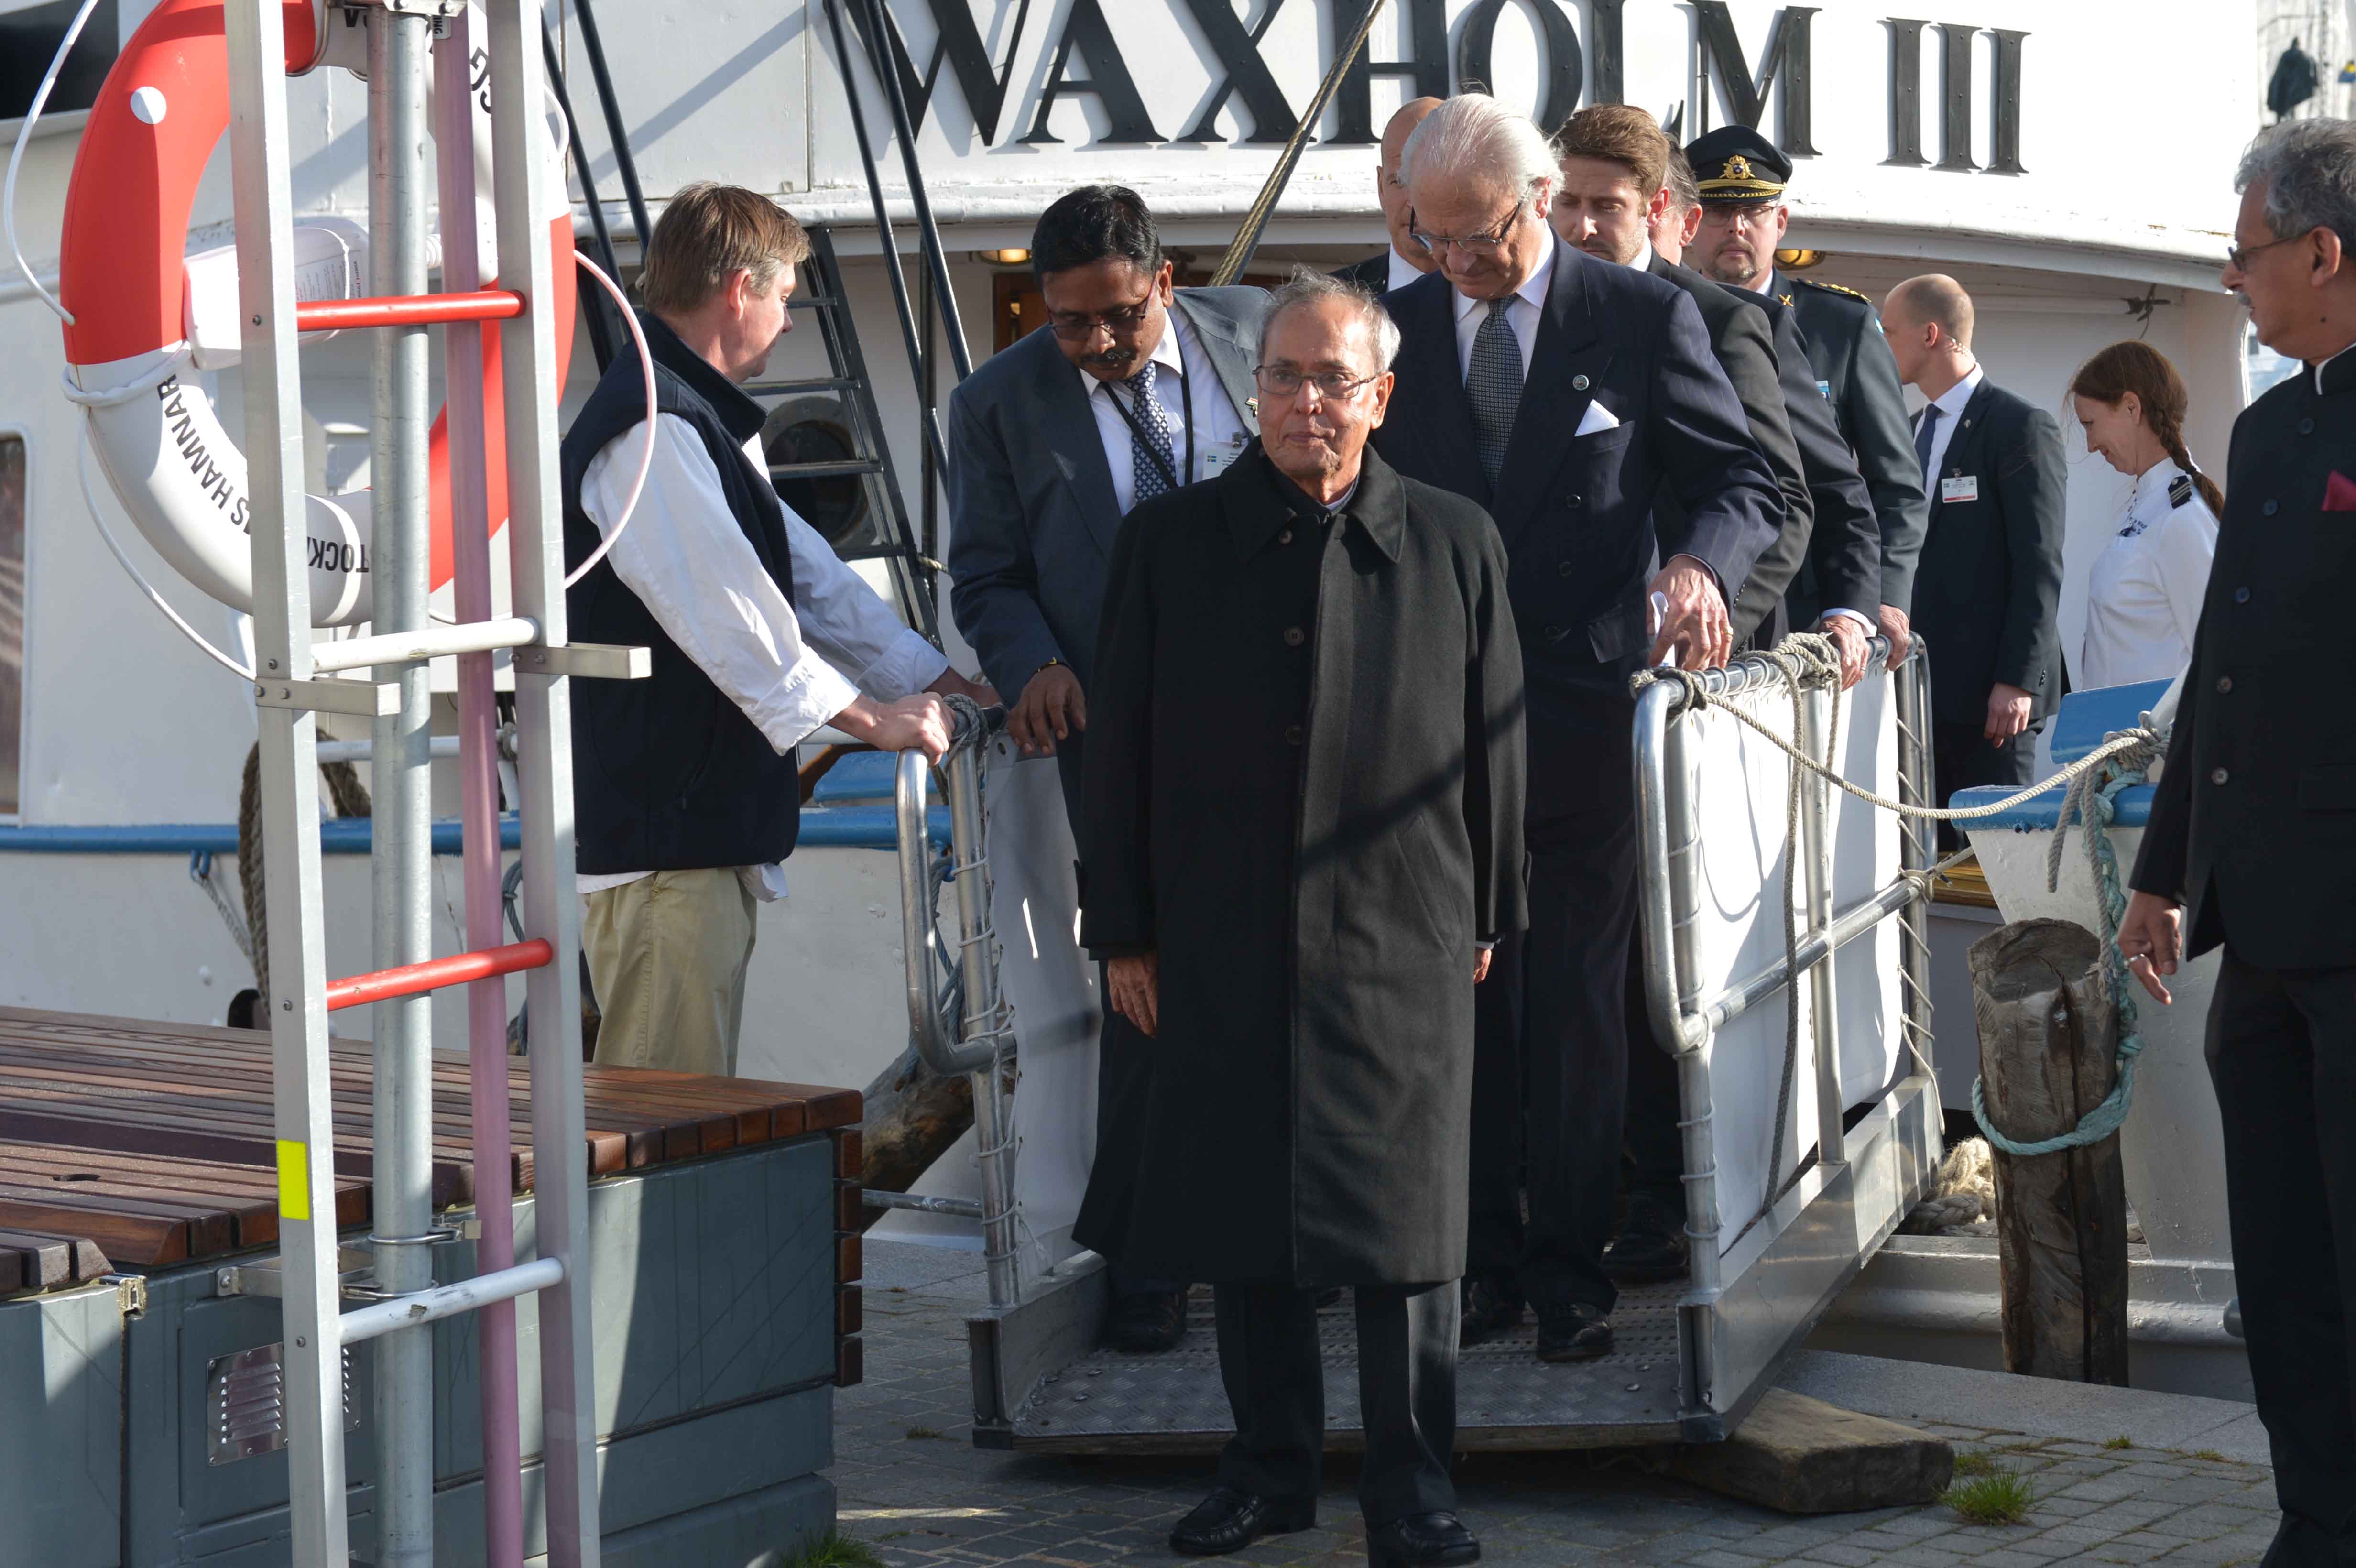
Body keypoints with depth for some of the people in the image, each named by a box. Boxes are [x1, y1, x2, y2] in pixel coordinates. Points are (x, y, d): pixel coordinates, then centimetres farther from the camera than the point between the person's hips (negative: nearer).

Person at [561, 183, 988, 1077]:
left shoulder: (708, 424, 19)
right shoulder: (652, 431, -16)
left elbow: (810, 575, 23)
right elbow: (722, 611, -20)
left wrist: (945, 684, 21)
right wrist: (870, 717, -11)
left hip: (711, 821, 11)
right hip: (660, 830, -11)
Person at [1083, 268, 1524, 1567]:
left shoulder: (1453, 545, 3)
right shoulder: (1168, 541, 4)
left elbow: (1494, 742, 7)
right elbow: (1119, 750, 5)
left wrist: (1485, 917, 7)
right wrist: (1123, 930, 3)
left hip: (1399, 941, -1)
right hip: (1221, 943, 1)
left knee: (1404, 1222, 0)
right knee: (1241, 1214, 7)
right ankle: (1271, 1462, 21)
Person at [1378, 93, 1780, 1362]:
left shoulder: (1642, 318, -1)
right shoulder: (1396, 331, 7)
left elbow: (1743, 482, 1)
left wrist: (1700, 563, -20)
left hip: (1584, 707, -2)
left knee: (1575, 1007, 4)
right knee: (1460, 1003, 6)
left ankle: (1570, 1276, 12)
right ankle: (1482, 1260, 15)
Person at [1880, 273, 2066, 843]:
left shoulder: (2020, 427, -7)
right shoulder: (1910, 431, 17)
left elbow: (2040, 567, -11)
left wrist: (2018, 681, -17)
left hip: (1989, 691, -7)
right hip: (1918, 684, 7)